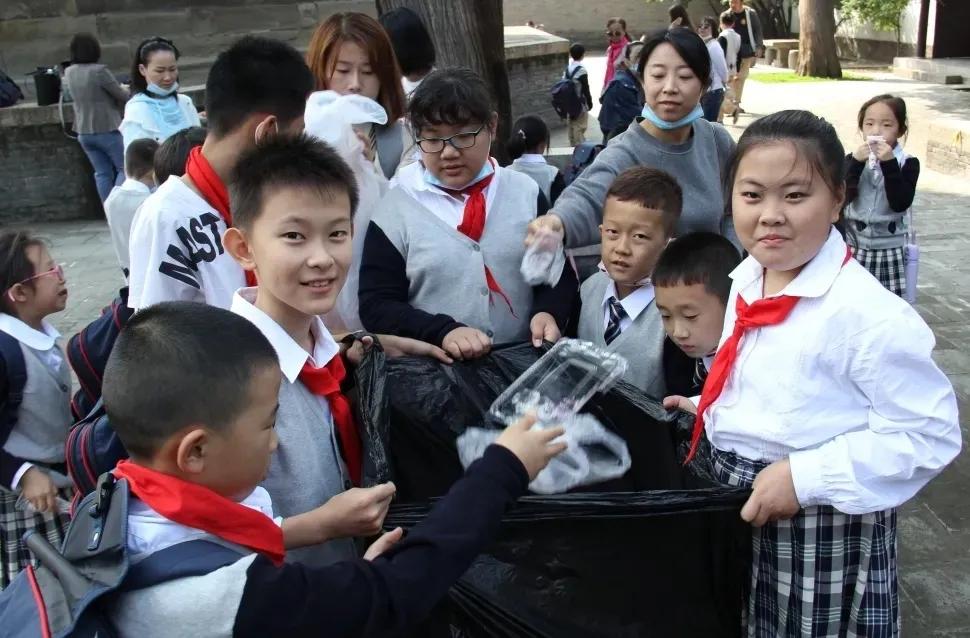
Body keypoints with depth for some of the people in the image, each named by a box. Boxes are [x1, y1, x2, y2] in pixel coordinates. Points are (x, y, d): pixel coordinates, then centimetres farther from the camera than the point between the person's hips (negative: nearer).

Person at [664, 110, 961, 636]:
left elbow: (931, 433, -22)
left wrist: (806, 476, -25)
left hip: (820, 527, -7)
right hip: (735, 507, 7)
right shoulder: (746, 280, 1)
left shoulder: (866, 312, -23)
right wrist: (713, 410, 4)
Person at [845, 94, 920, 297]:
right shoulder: (853, 159, 2)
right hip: (854, 248, 2)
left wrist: (889, 164, -21)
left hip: (890, 251, -1)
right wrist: (856, 163, -20)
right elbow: (841, 196, -10)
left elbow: (900, 203, -16)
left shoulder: (908, 163, -3)